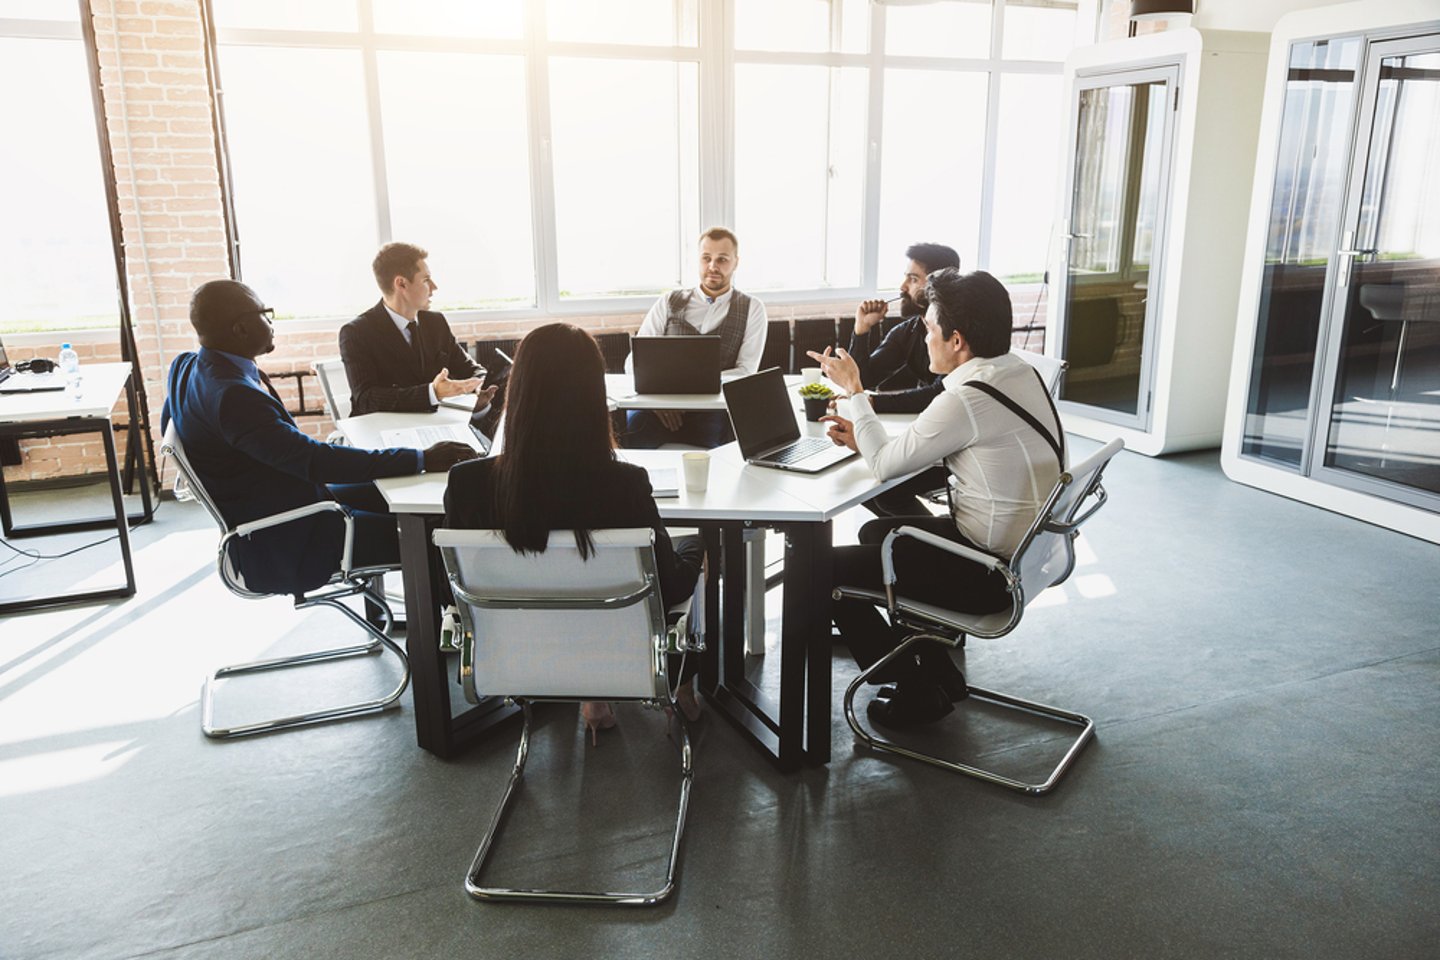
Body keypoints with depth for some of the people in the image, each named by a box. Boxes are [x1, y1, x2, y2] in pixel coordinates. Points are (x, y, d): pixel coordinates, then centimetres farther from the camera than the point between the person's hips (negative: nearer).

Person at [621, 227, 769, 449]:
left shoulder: (751, 308, 14)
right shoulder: (669, 303, 18)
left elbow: (746, 372, 1)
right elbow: (636, 360, 10)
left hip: (714, 408, -1)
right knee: (631, 425, -32)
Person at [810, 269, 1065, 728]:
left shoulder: (967, 400, -27)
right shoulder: (1020, 373, 3)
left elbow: (885, 464, -14)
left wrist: (854, 390, -3)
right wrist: (865, 436, 7)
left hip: (992, 572, -10)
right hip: (1027, 549, 10)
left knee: (830, 570, -2)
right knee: (875, 533, 25)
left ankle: (915, 691, 15)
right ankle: (937, 671, 31)